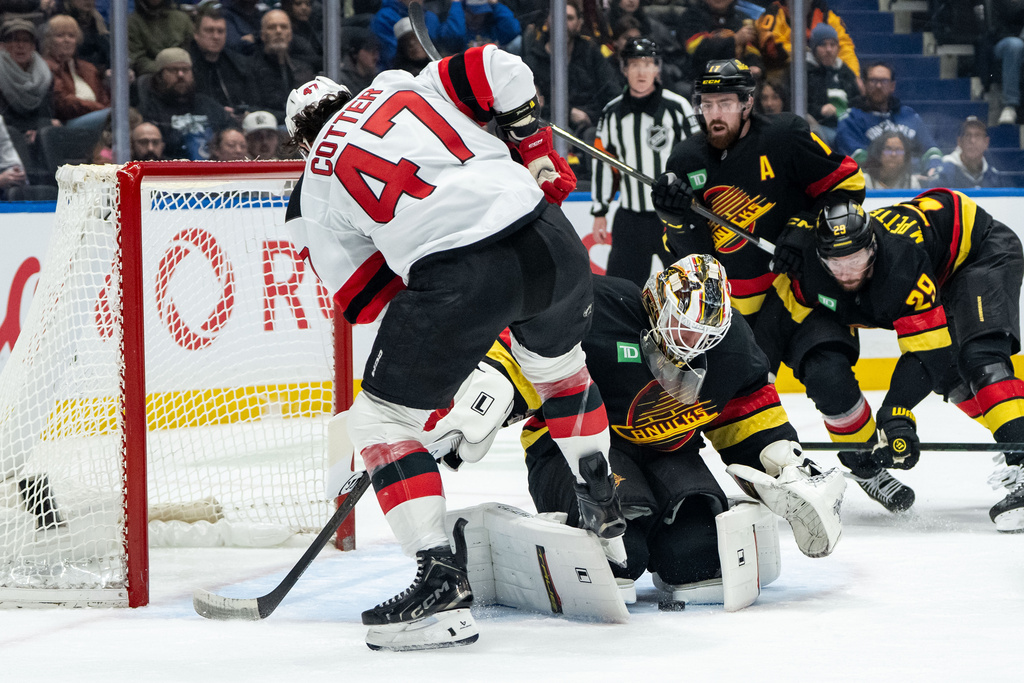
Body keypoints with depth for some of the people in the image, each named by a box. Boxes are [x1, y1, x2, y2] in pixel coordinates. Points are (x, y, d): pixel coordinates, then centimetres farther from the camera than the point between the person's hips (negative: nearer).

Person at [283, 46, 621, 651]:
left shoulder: (314, 190, 15)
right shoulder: (402, 86, 22)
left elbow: (360, 300, 13)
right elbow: (501, 71, 10)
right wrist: (536, 152, 21)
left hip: (457, 278, -5)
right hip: (546, 239, 5)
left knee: (382, 417, 10)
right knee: (558, 360, 35)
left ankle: (444, 585, -1)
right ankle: (603, 507, 47)